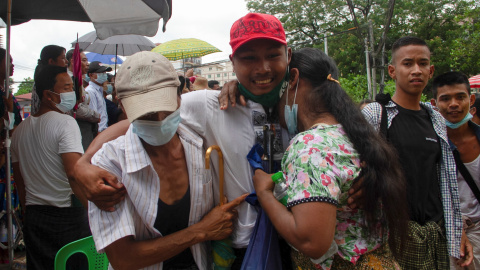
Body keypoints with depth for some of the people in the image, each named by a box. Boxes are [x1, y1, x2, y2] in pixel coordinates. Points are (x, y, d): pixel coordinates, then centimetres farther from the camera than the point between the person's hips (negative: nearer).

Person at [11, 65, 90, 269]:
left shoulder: (20, 130, 9)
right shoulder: (65, 122, -15)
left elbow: (19, 179, 15)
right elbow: (75, 174, -26)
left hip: (34, 216, 7)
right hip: (67, 215, -6)